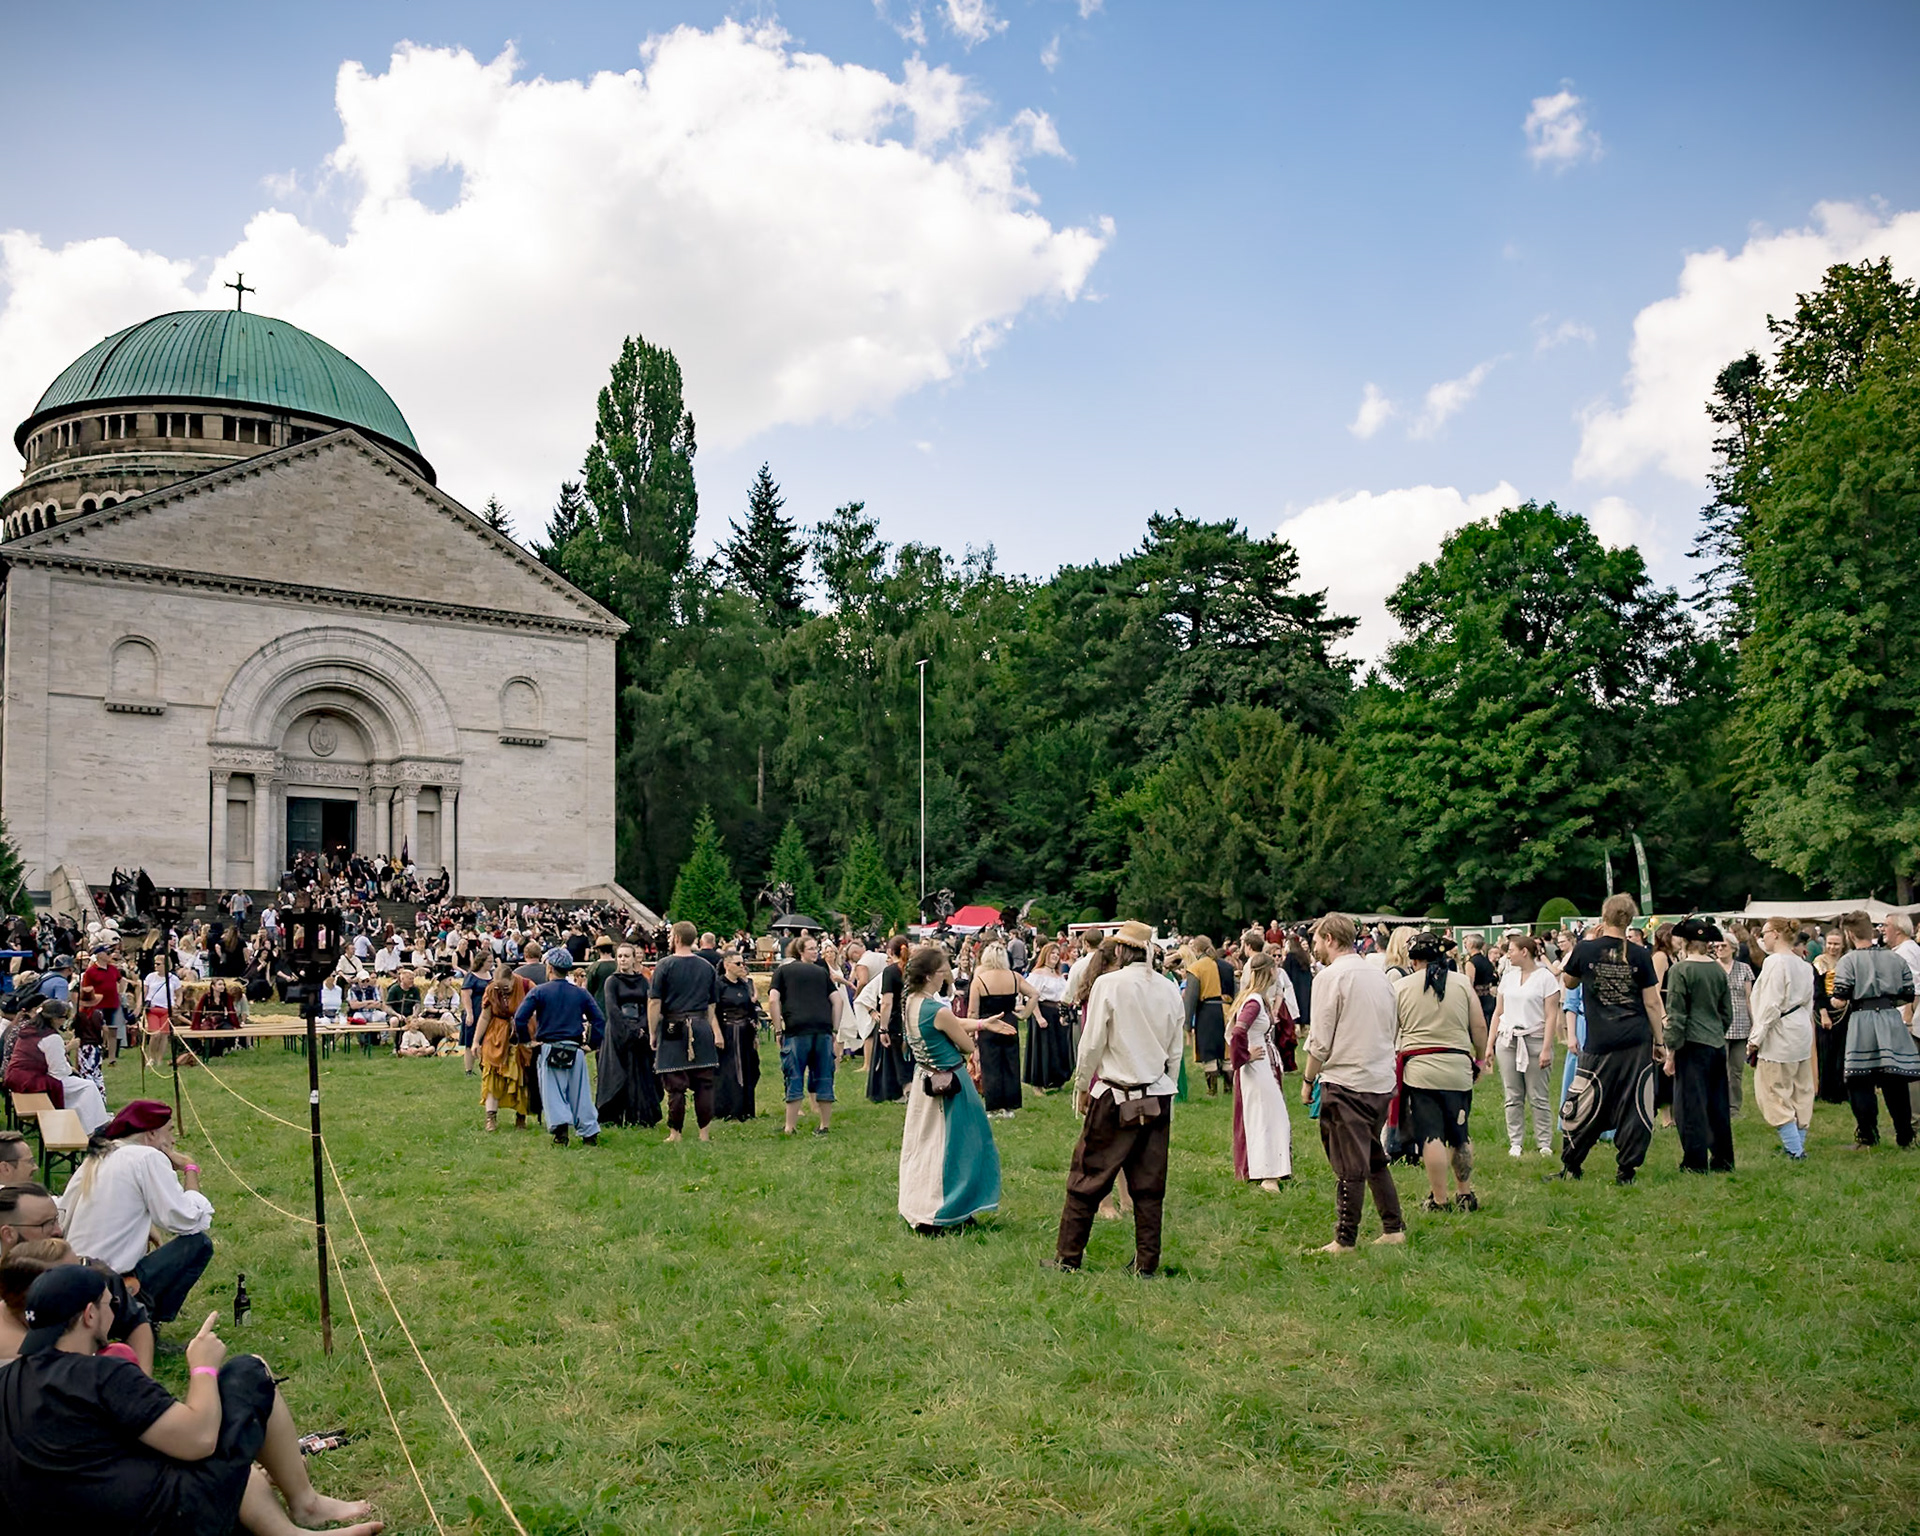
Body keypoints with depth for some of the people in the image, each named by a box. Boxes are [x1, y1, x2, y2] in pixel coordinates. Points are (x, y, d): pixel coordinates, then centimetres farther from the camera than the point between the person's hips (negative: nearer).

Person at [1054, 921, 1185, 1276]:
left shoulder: (1108, 984, -10)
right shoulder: (1169, 990, 3)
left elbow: (1092, 1043, -8)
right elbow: (1177, 1050, 9)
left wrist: (1081, 1086, 4)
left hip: (1116, 1096, -4)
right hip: (1158, 1099, 4)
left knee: (1088, 1178, 5)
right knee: (1150, 1185, 10)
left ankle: (1068, 1257, 12)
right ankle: (1147, 1264, 14)